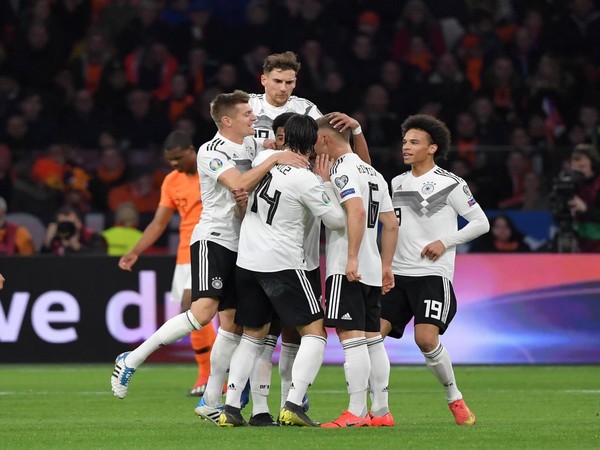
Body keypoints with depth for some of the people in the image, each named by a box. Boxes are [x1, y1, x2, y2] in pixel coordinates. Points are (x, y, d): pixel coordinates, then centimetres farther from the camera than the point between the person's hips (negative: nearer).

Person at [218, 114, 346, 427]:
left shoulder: (263, 159, 2)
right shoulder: (306, 181, -16)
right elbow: (337, 220, -11)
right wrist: (326, 182, -2)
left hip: (248, 260, 7)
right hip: (284, 264, -7)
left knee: (253, 335, 16)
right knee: (314, 332, -1)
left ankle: (231, 407, 8)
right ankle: (293, 406, -16)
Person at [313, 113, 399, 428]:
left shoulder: (342, 170, -9)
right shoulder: (373, 173, 19)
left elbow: (357, 211, -24)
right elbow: (391, 224, 20)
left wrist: (352, 259, -25)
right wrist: (385, 266, 22)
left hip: (347, 270, -9)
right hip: (372, 271, 9)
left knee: (350, 336, -10)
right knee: (372, 337, 10)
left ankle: (356, 413, -14)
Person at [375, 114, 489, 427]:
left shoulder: (450, 184, -2)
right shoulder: (396, 183, 14)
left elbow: (481, 223, 1)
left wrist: (445, 242, -9)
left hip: (433, 275, -5)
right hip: (398, 274, 6)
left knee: (426, 338, -21)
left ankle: (454, 398, 2)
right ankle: (380, 409, -5)